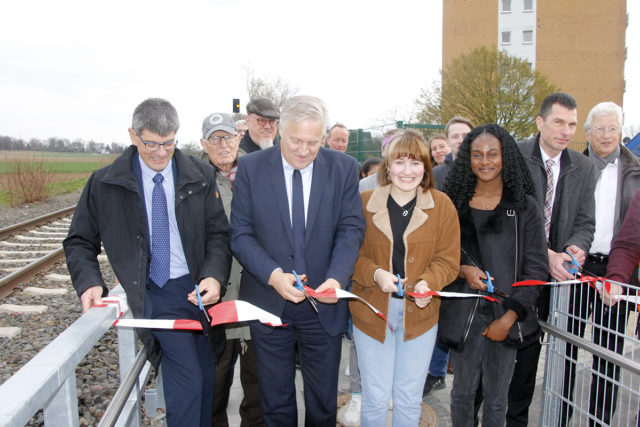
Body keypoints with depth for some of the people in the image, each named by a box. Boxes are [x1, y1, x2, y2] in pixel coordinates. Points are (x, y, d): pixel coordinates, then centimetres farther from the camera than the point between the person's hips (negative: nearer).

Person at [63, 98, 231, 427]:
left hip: (199, 288, 3)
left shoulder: (199, 176, 1)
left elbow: (218, 233, 1)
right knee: (188, 378, -13)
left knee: (206, 375, 13)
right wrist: (89, 283, -11)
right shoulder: (105, 183, -1)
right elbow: (79, 242, 6)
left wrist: (214, 276, -17)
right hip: (154, 294, -2)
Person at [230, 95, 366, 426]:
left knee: (323, 400, 18)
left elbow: (351, 228, -5)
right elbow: (241, 234, -6)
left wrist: (336, 277, -22)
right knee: (275, 400, 18)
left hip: (324, 304, 1)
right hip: (269, 302, 0)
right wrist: (273, 274, -22)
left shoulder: (344, 168, -3)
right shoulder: (250, 168, -5)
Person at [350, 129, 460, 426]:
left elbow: (448, 259, -2)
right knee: (375, 399, 11)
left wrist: (428, 282, -21)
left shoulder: (442, 206, -2)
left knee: (410, 399, 16)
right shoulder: (365, 203, -3)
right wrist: (375, 274, -19)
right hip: (372, 310, -1)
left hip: (419, 312, 1)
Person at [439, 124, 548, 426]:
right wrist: (463, 269, -11)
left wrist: (509, 317, -8)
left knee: (496, 397, 10)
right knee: (462, 392, 12)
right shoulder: (454, 203, 3)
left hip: (506, 315, -1)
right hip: (464, 313, 1)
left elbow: (536, 269, -1)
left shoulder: (525, 207, -1)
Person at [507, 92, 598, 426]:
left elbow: (584, 222, 7)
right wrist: (545, 254, -20)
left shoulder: (584, 168, 7)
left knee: (528, 349, 13)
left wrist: (575, 247, -15)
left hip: (552, 274, 4)